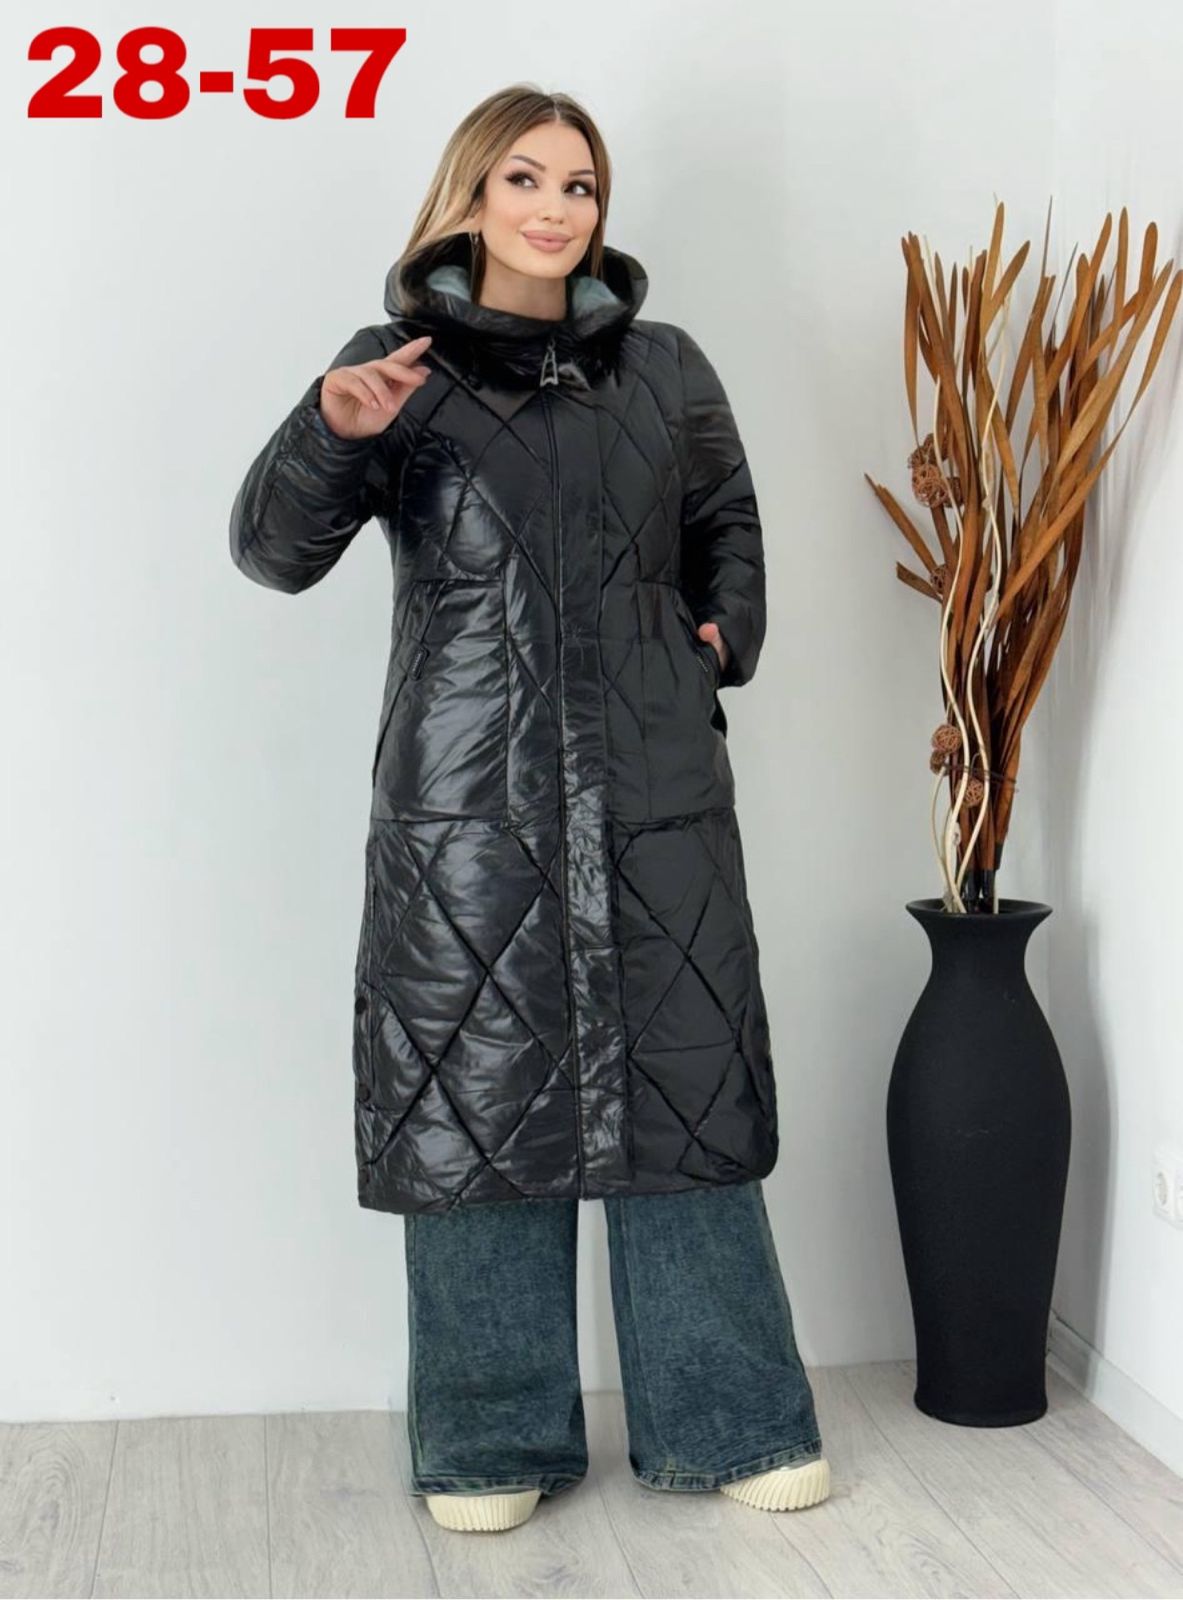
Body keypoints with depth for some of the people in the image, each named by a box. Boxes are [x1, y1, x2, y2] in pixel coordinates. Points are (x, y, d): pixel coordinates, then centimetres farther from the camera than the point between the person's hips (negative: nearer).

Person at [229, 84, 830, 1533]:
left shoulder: (664, 369, 11)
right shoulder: (401, 367, 4)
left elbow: (726, 520, 27)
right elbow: (276, 552, -7)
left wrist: (727, 637, 10)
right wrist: (333, 432, -25)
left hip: (656, 798, 2)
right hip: (466, 807, -2)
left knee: (684, 1093, 6)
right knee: (480, 1104, 2)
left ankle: (724, 1423, 19)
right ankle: (494, 1442, 17)